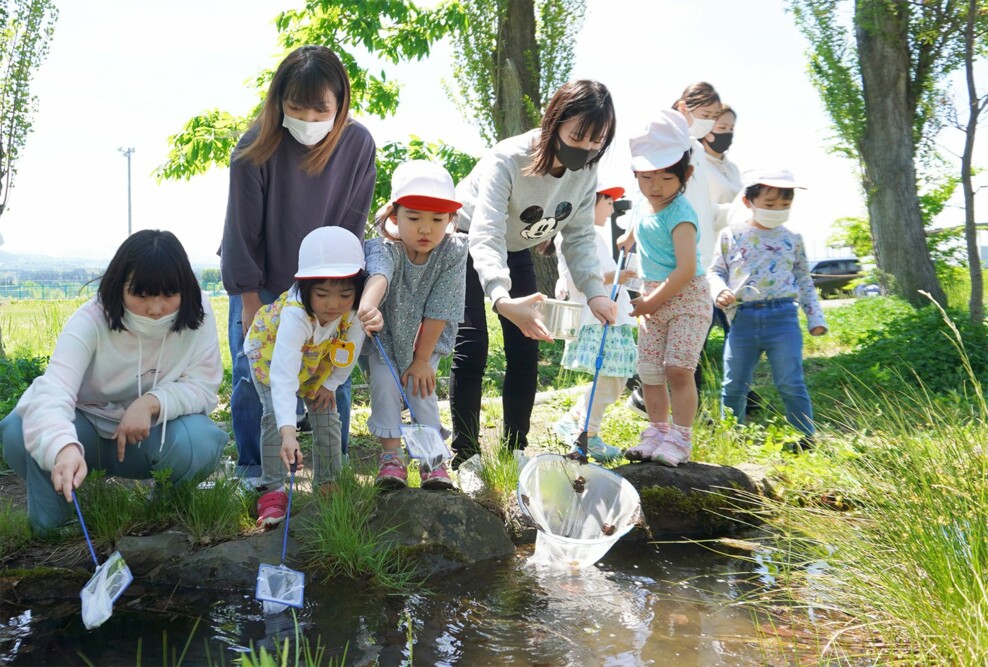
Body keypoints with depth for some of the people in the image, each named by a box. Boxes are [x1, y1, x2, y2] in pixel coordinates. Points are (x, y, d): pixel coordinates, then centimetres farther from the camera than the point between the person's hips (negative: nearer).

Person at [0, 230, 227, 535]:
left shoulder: (197, 315, -20)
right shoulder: (91, 321, -25)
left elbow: (202, 388, -18)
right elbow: (52, 391, -40)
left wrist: (152, 403, -39)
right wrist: (64, 448, -62)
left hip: (151, 435, 0)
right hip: (88, 429, 0)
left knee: (201, 442, -33)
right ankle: (49, 525, 0)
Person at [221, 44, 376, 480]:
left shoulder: (357, 145, -16)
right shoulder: (256, 148, -22)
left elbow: (352, 227, -7)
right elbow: (243, 230, -15)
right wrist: (251, 302, -12)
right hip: (259, 283, -1)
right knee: (251, 375, -5)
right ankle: (253, 472, 9)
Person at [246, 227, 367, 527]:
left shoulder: (354, 310, -34)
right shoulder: (295, 314, -47)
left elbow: (352, 346, -14)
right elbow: (283, 376, -55)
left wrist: (331, 384, -8)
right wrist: (287, 431, -63)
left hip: (316, 360, 4)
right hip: (270, 354, -4)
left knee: (326, 414, -1)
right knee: (275, 414, -18)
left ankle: (327, 481, 16)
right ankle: (272, 489, -6)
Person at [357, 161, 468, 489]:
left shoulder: (453, 252, -26)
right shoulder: (384, 247, -32)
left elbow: (438, 311, -23)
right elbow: (378, 274, -58)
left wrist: (422, 359, -19)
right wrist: (368, 307, -80)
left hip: (427, 338, 1)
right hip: (385, 333, -1)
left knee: (421, 386, -8)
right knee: (384, 381, -14)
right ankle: (391, 454, -2)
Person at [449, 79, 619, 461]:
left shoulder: (586, 170, -16)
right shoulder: (508, 160, -35)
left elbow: (579, 236, -11)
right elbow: (486, 236, -45)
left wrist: (595, 290, -28)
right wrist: (502, 299, -62)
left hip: (516, 252, 6)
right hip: (466, 246, -5)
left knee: (525, 351, -1)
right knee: (471, 347, -14)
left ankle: (516, 451, 10)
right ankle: (464, 455, -5)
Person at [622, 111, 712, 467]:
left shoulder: (679, 214, -19)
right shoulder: (640, 207, 4)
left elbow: (686, 269, -25)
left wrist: (653, 301, -18)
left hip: (687, 296, -8)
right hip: (652, 297, 8)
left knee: (678, 368, -13)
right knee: (649, 371, 7)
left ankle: (680, 440, -4)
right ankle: (657, 434, 18)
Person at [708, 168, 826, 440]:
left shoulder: (793, 239, 10)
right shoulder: (731, 236, 6)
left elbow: (804, 280, 16)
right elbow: (716, 271, 10)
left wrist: (816, 318, 9)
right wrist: (720, 291, -12)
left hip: (782, 316, 0)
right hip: (743, 318, 1)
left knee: (791, 385, -3)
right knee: (734, 385, 8)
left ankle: (806, 440, 7)